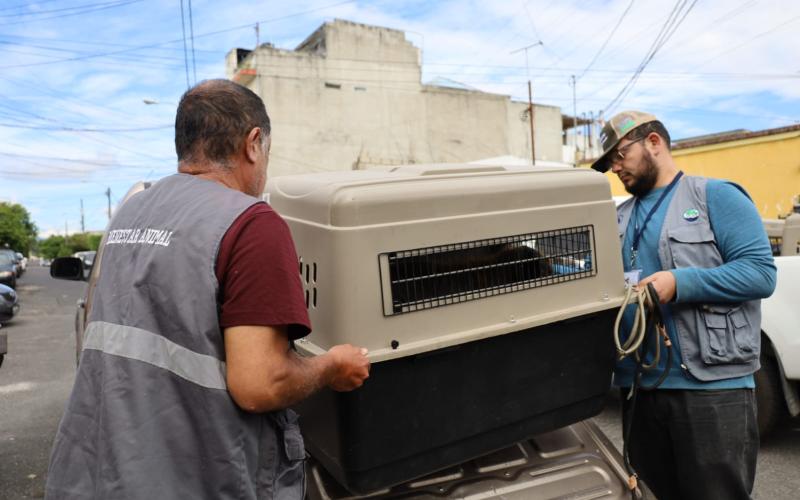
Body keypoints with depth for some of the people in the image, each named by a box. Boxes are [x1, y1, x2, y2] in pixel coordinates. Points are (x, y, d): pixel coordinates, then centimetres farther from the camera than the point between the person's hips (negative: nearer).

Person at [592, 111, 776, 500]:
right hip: (638, 387, 6)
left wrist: (680, 283, -21)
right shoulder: (620, 217, 15)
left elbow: (761, 271, -11)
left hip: (712, 386, -6)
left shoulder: (716, 197, -2)